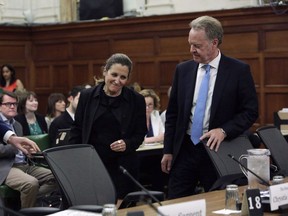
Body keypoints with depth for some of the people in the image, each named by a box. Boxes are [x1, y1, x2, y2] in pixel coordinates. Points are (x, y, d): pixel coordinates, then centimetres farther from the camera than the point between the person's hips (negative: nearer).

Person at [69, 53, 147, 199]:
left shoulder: (136, 100, 1)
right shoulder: (87, 96, 4)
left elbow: (140, 134, 7)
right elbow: (77, 130, 9)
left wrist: (127, 144, -14)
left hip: (122, 167, 0)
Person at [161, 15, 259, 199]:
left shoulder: (239, 70, -5)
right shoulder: (183, 70, 6)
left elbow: (251, 111, -5)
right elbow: (173, 113, 11)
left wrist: (224, 131, -19)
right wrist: (168, 151, 7)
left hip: (218, 150, -3)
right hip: (184, 150, 3)